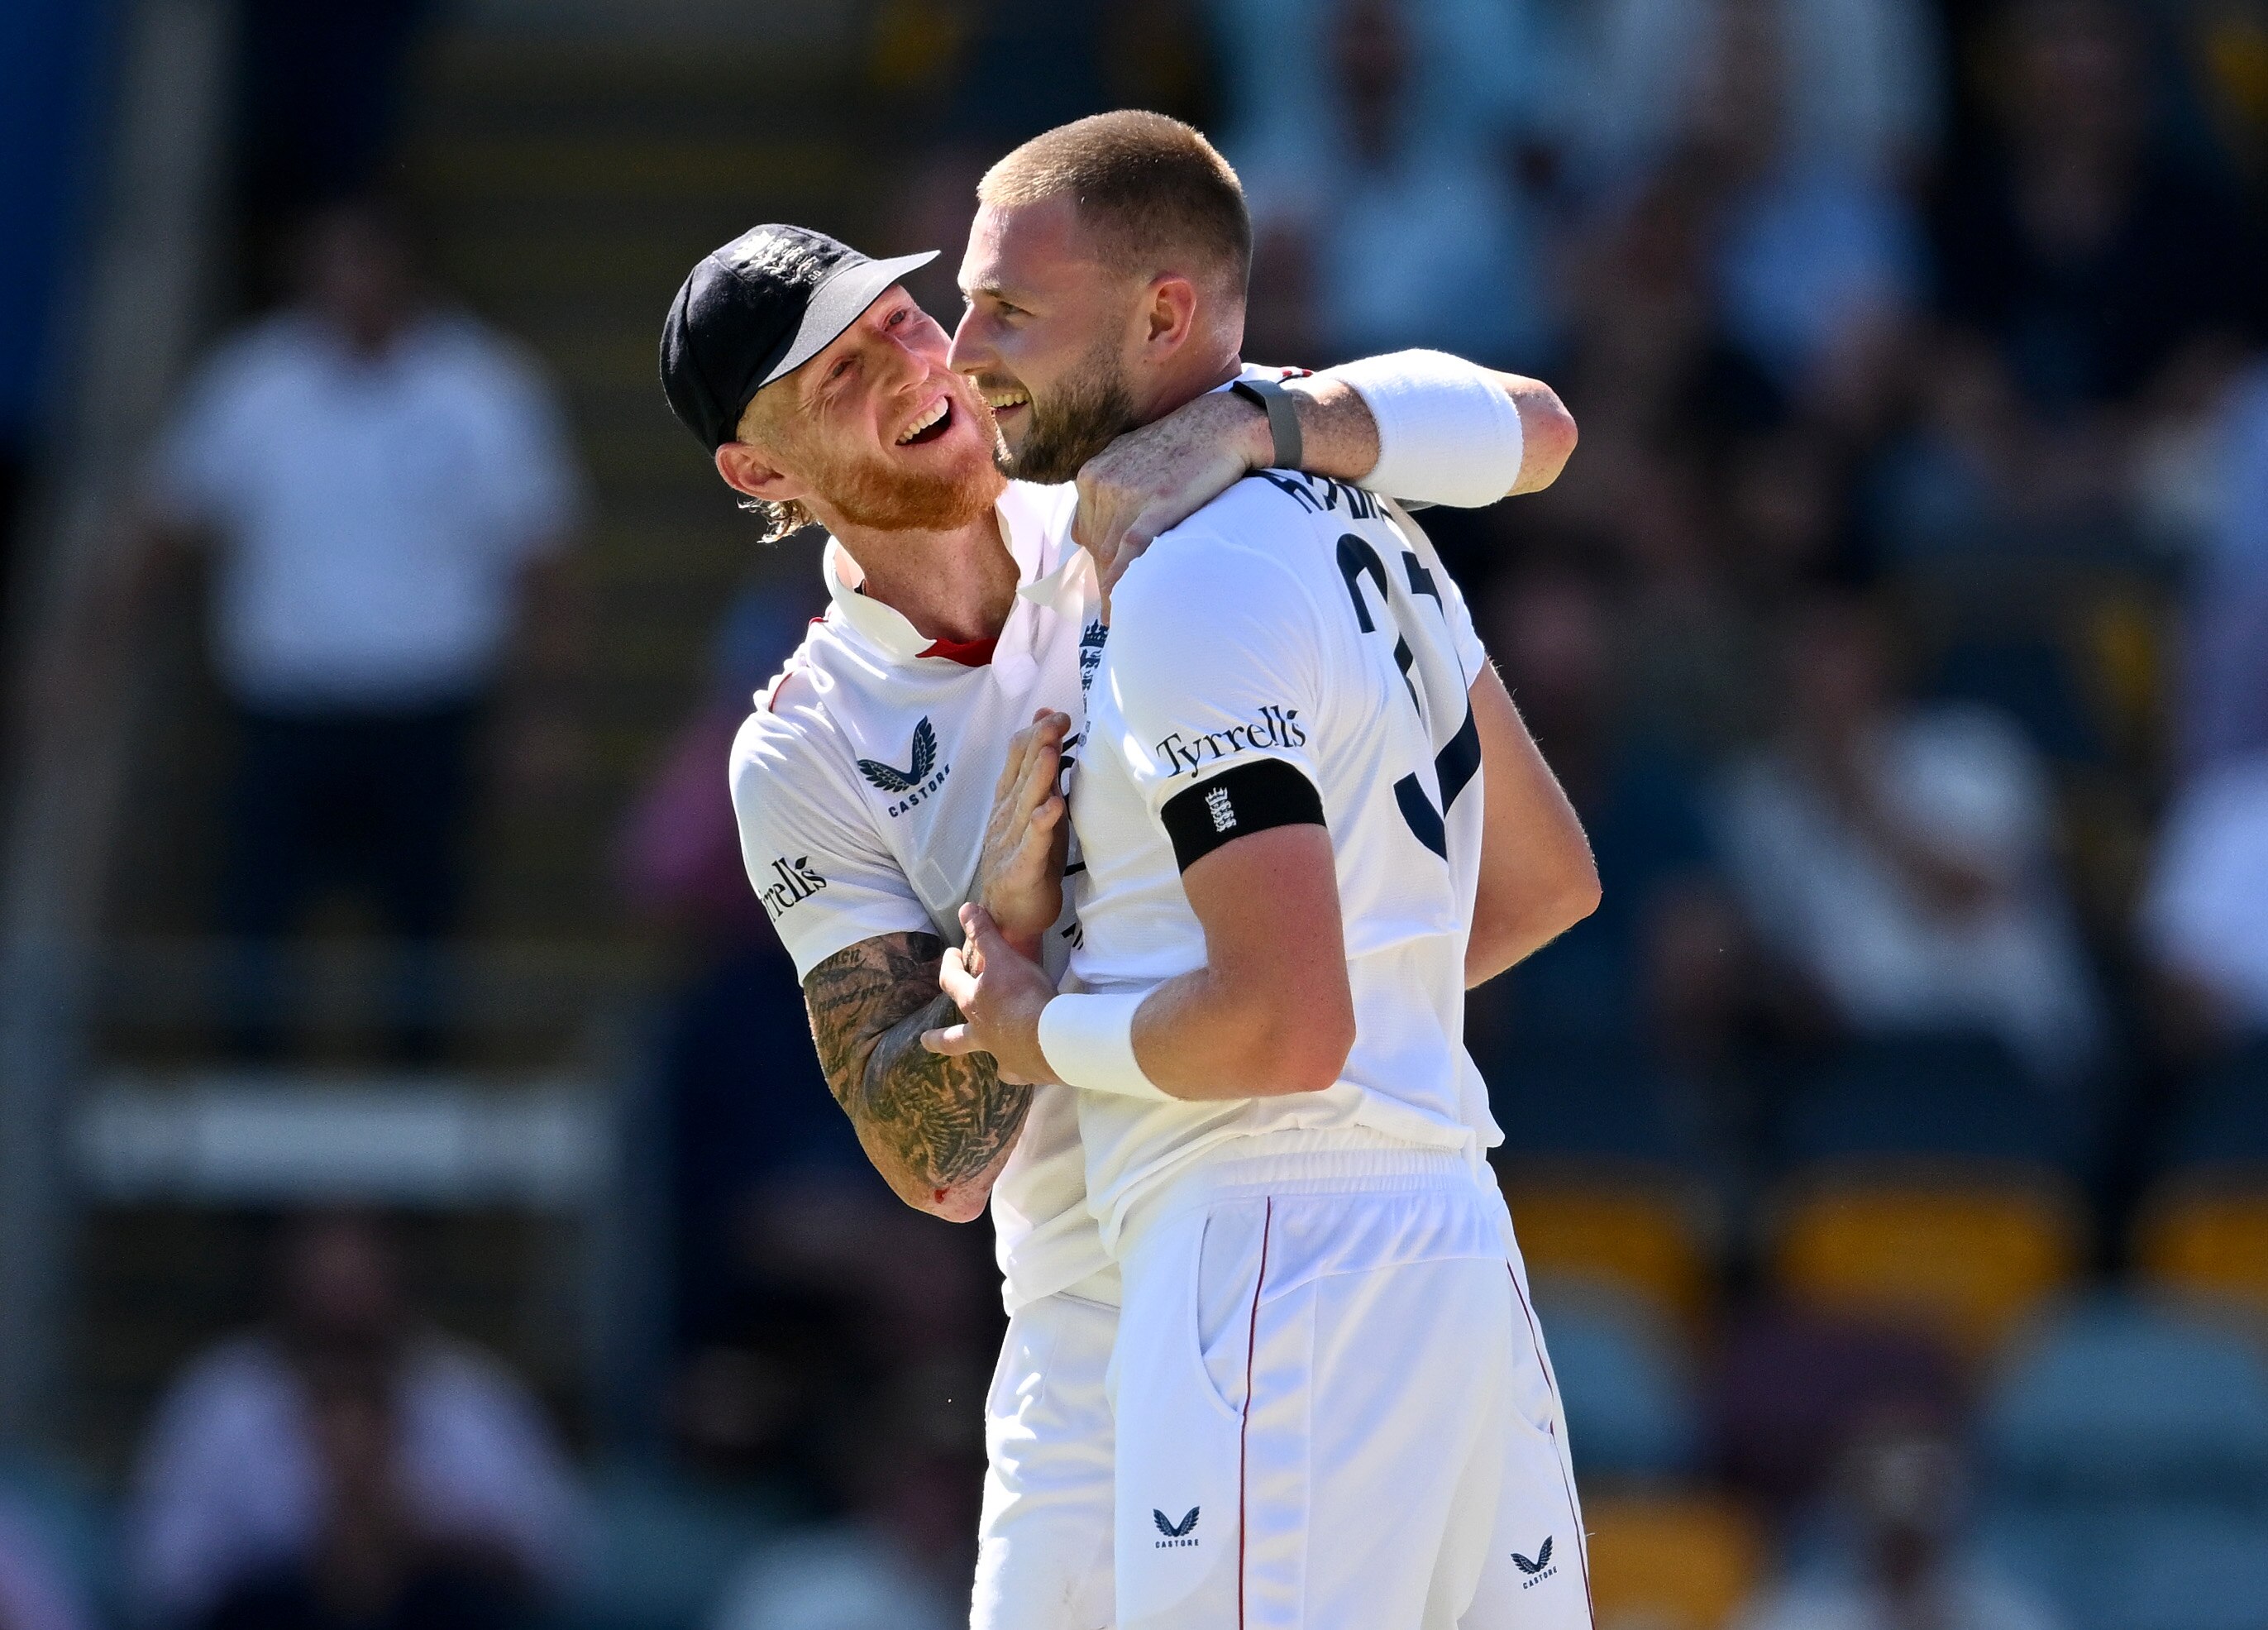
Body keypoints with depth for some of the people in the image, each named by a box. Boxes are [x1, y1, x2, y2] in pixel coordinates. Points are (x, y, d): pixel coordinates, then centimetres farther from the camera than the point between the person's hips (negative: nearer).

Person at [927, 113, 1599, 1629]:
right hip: (1457, 1238, 10)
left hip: (1280, 1257, -10)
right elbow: (1550, 879, 27)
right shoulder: (1358, 527, 17)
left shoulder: (1194, 583, -14)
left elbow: (1288, 1031, -20)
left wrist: (1046, 1030, -5)